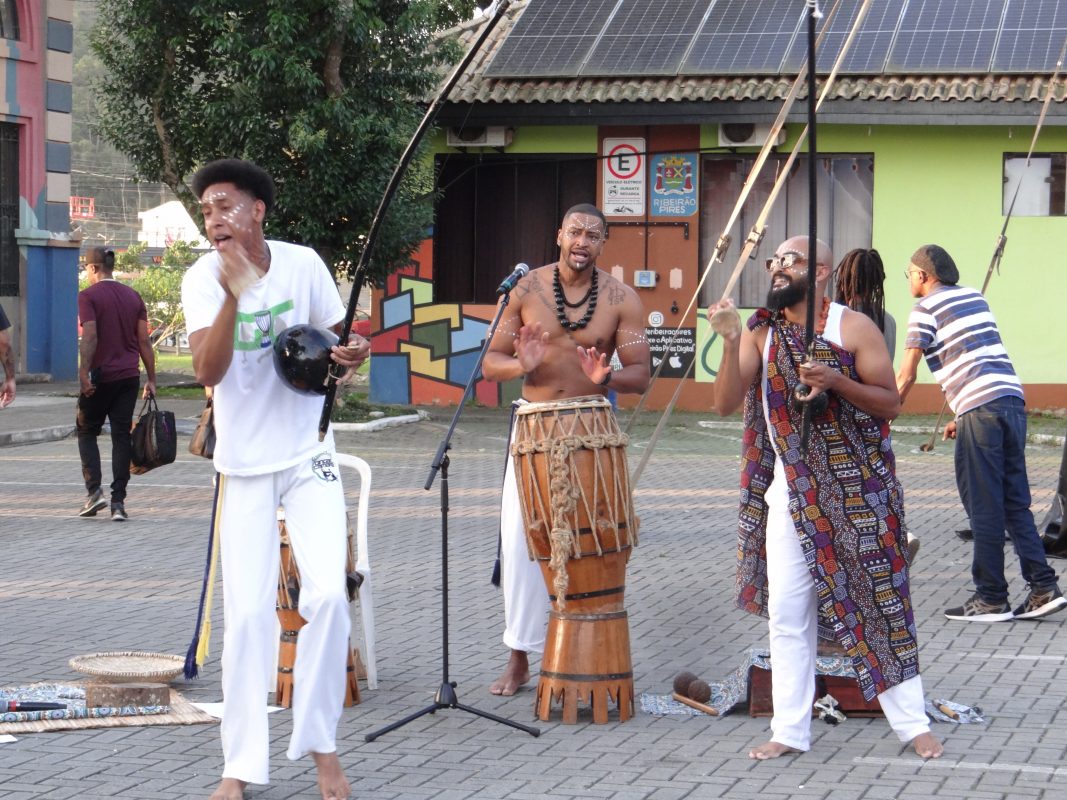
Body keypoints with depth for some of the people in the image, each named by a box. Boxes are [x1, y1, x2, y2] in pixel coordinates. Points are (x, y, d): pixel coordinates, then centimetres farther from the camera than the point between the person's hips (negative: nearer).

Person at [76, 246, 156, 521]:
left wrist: (84, 375, -18)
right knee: (122, 436, 5)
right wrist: (151, 379, 11)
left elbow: (90, 337, -17)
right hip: (129, 375, 4)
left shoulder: (88, 296, -6)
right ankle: (118, 502, 0)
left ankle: (94, 490, -3)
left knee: (86, 431, 11)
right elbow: (144, 341, 8)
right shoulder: (133, 297, 9)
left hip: (101, 375, -4)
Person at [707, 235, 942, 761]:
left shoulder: (853, 328, -6)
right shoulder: (761, 334, 4)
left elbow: (890, 403, -7)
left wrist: (836, 381, -22)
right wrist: (730, 341, -18)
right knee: (786, 615, 4)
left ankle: (913, 724, 8)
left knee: (879, 601, 0)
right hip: (790, 492, 4)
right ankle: (791, 731, 12)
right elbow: (726, 403, -4)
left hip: (856, 491, -4)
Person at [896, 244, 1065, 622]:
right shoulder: (975, 297, 23)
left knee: (983, 506, -2)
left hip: (980, 409, -7)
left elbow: (906, 377, -1)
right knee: (1015, 502, 10)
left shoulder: (926, 309, 1)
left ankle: (991, 598, 1)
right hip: (1012, 400, 7)